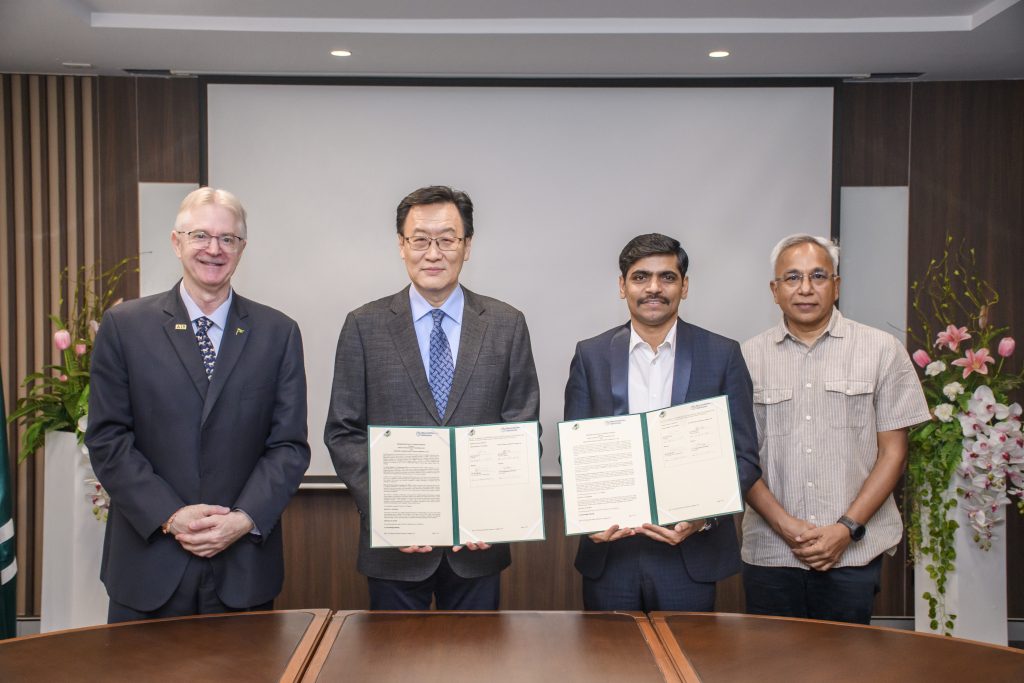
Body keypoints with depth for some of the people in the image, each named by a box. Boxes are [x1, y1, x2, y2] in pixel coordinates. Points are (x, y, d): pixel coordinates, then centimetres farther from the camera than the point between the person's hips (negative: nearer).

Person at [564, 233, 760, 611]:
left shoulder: (723, 355, 1)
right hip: (609, 551, 1)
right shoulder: (590, 355, 4)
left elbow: (744, 457, 0)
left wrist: (705, 515, -16)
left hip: (689, 554, -1)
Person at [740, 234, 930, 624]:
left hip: (854, 552, -1)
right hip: (768, 552, 1)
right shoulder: (749, 357, 5)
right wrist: (785, 525, -8)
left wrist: (847, 528, -8)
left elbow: (893, 451, 2)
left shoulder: (882, 350, 3)